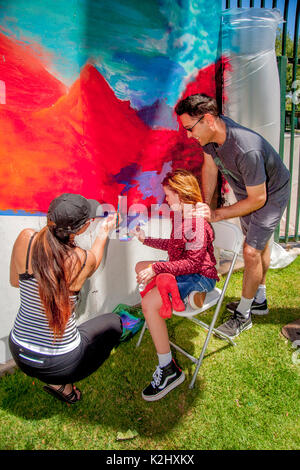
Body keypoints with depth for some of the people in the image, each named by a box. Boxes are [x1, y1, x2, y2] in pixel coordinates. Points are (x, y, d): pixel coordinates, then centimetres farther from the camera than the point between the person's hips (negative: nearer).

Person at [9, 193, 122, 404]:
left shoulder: (25, 238, -15)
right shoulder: (83, 259, -20)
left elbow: (15, 281, 3)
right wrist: (103, 234, 19)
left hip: (19, 353, 4)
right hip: (60, 363, -4)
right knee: (113, 322, 20)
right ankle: (61, 383, 16)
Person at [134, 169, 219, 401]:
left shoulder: (195, 220, -22)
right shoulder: (181, 215, 8)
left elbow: (193, 262, -26)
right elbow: (174, 245, 22)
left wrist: (156, 268, -27)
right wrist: (146, 239, 25)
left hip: (200, 277, -11)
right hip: (184, 271, 11)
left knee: (149, 303, -29)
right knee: (140, 266, 24)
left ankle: (169, 369, -17)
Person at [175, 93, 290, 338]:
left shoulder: (247, 150, -42)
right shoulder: (210, 133, -20)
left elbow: (258, 199, -31)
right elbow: (210, 167, -4)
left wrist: (217, 215, -27)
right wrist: (205, 206, -7)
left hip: (271, 194, -8)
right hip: (247, 190, 8)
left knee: (251, 251, -12)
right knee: (259, 243, 19)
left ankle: (243, 314, 9)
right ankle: (259, 300, 38)